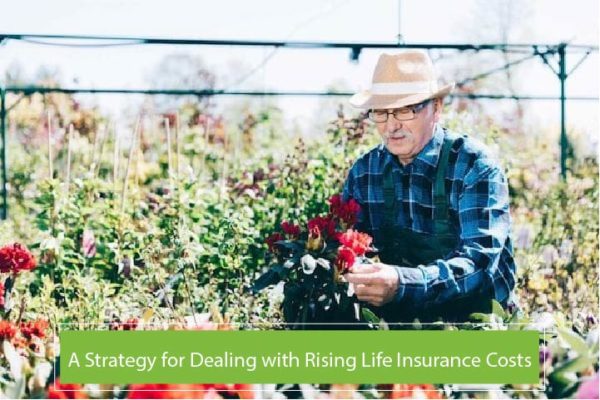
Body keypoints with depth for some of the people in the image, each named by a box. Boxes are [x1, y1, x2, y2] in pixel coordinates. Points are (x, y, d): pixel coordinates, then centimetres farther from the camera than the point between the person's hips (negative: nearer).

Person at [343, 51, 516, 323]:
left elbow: (479, 261, -23)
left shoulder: (475, 167, -12)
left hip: (474, 321, -3)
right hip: (395, 320, 3)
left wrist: (402, 284, -41)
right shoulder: (363, 171, 4)